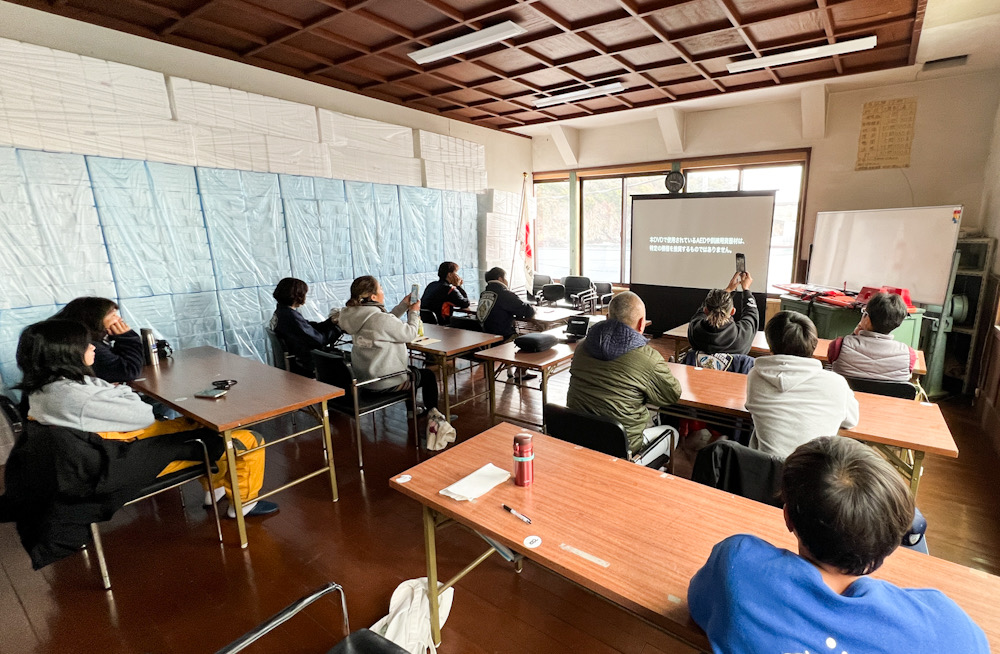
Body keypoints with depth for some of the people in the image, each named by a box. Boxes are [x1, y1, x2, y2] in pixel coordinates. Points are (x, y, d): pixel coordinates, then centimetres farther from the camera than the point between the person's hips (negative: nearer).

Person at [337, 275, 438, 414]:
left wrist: (404, 305, 11)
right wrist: (414, 312, 0)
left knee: (411, 369, 34)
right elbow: (410, 333, -16)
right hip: (384, 382, -9)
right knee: (429, 376, 14)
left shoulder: (357, 314, -2)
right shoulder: (379, 318, -29)